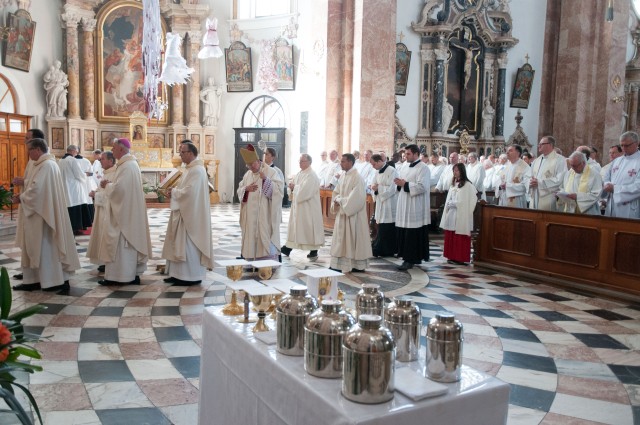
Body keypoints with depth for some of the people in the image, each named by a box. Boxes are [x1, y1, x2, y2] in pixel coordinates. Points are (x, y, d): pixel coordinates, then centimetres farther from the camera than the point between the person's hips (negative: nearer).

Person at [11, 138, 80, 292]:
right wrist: (22, 195, 5)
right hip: (40, 212, 10)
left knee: (46, 246, -3)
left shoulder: (46, 165, -17)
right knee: (36, 247, 12)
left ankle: (57, 281, 5)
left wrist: (21, 198, -8)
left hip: (42, 214, -10)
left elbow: (37, 189, -22)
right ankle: (34, 279, 18)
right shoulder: (44, 164, 15)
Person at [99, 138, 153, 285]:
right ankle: (132, 274, 18)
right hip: (128, 210, 10)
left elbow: (119, 188, -23)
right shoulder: (130, 163, 14)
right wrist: (111, 183, 5)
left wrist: (107, 185, -5)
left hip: (124, 211, -10)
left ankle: (121, 276, 3)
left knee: (122, 242, -4)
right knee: (130, 240, 12)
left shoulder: (126, 166, -18)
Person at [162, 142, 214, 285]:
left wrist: (173, 192, -11)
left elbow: (189, 191, -24)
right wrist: (174, 191, 2)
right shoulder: (191, 168, 16)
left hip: (191, 214, -10)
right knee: (182, 244, 12)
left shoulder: (197, 170, -16)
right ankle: (181, 274, 19)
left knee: (189, 244, -4)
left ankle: (191, 276, 4)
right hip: (185, 212, 10)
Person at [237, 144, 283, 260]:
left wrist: (266, 179, -25)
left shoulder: (271, 172, -3)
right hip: (250, 214, 6)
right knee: (251, 236, 7)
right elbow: (239, 190, 14)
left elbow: (278, 189, -13)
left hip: (265, 214, -6)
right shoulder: (247, 174, 14)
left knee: (265, 236, -7)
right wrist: (246, 189, -8)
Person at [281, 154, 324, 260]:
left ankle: (314, 252, 9)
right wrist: (292, 187, -4)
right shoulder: (299, 174, 12)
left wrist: (294, 187, -10)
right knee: (294, 227, 12)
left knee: (309, 227, -1)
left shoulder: (311, 175, -16)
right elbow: (295, 188, 18)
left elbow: (304, 191, -24)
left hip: (308, 207, -8)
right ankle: (287, 248, 19)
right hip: (298, 206, 9)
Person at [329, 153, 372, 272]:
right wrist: (336, 201, -6)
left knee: (353, 239, -1)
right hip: (342, 213, 8)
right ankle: (339, 263, 17)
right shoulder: (343, 177, 11)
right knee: (341, 239, 10)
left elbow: (356, 198, -22)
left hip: (353, 215, -8)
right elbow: (336, 192, 14)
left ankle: (358, 265, 9)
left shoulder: (357, 178, -15)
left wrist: (340, 201, -16)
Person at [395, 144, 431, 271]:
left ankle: (410, 259, 0)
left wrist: (405, 184, -17)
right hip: (404, 206, 8)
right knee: (404, 233, 10)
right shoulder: (406, 167, 16)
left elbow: (422, 187, -21)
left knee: (412, 234, -5)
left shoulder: (423, 168, -9)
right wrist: (399, 184, -2)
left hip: (415, 208, -8)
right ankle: (407, 256, 19)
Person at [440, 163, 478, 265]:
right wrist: (449, 204, 2)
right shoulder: (454, 184, 15)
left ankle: (460, 258, 3)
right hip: (451, 214, 7)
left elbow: (467, 201, -14)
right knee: (451, 236, 8)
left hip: (461, 215, -7)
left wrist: (453, 203, -11)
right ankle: (452, 256, 16)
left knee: (460, 238, -3)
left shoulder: (467, 185, -9)